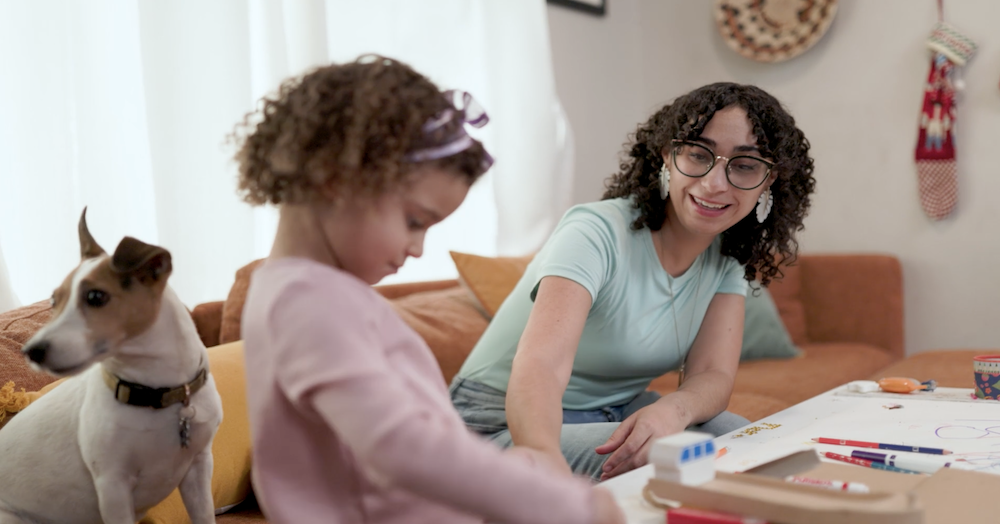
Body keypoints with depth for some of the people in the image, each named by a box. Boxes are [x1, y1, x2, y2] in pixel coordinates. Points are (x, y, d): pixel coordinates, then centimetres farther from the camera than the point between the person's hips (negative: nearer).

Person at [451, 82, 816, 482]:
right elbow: (539, 366, -40)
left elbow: (712, 374, -10)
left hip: (618, 413, 7)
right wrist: (546, 461, -62)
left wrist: (673, 410, -36)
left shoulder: (728, 256, -2)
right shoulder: (598, 233, -25)